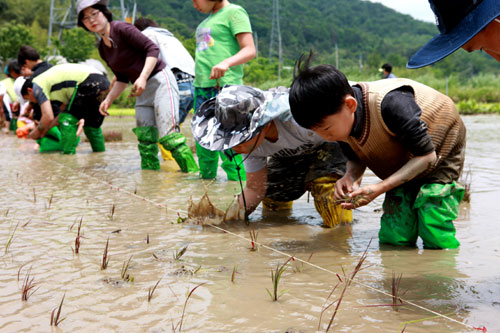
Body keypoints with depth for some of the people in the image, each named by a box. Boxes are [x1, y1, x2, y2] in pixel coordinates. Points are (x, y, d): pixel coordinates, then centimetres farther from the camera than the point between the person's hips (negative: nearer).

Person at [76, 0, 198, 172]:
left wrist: (143, 77, -24)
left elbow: (153, 48, -15)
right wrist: (109, 99, 8)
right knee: (145, 140, 4)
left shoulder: (122, 29, -9)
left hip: (160, 80, -8)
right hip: (143, 91, 8)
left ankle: (193, 173, -16)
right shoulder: (102, 48, 14)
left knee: (168, 136, -18)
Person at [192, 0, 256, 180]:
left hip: (224, 87, -8)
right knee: (203, 147, 7)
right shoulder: (208, 20, 24)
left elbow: (250, 50, -10)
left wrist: (226, 63, -26)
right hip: (202, 87, 8)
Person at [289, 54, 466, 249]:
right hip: (404, 166, 6)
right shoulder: (340, 120, -18)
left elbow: (426, 156, -32)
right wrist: (350, 177, -25)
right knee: (391, 239, -6)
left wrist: (379, 188, -39)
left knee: (435, 236, -17)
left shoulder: (390, 103, -42)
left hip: (439, 155, -6)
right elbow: (356, 159, 1)